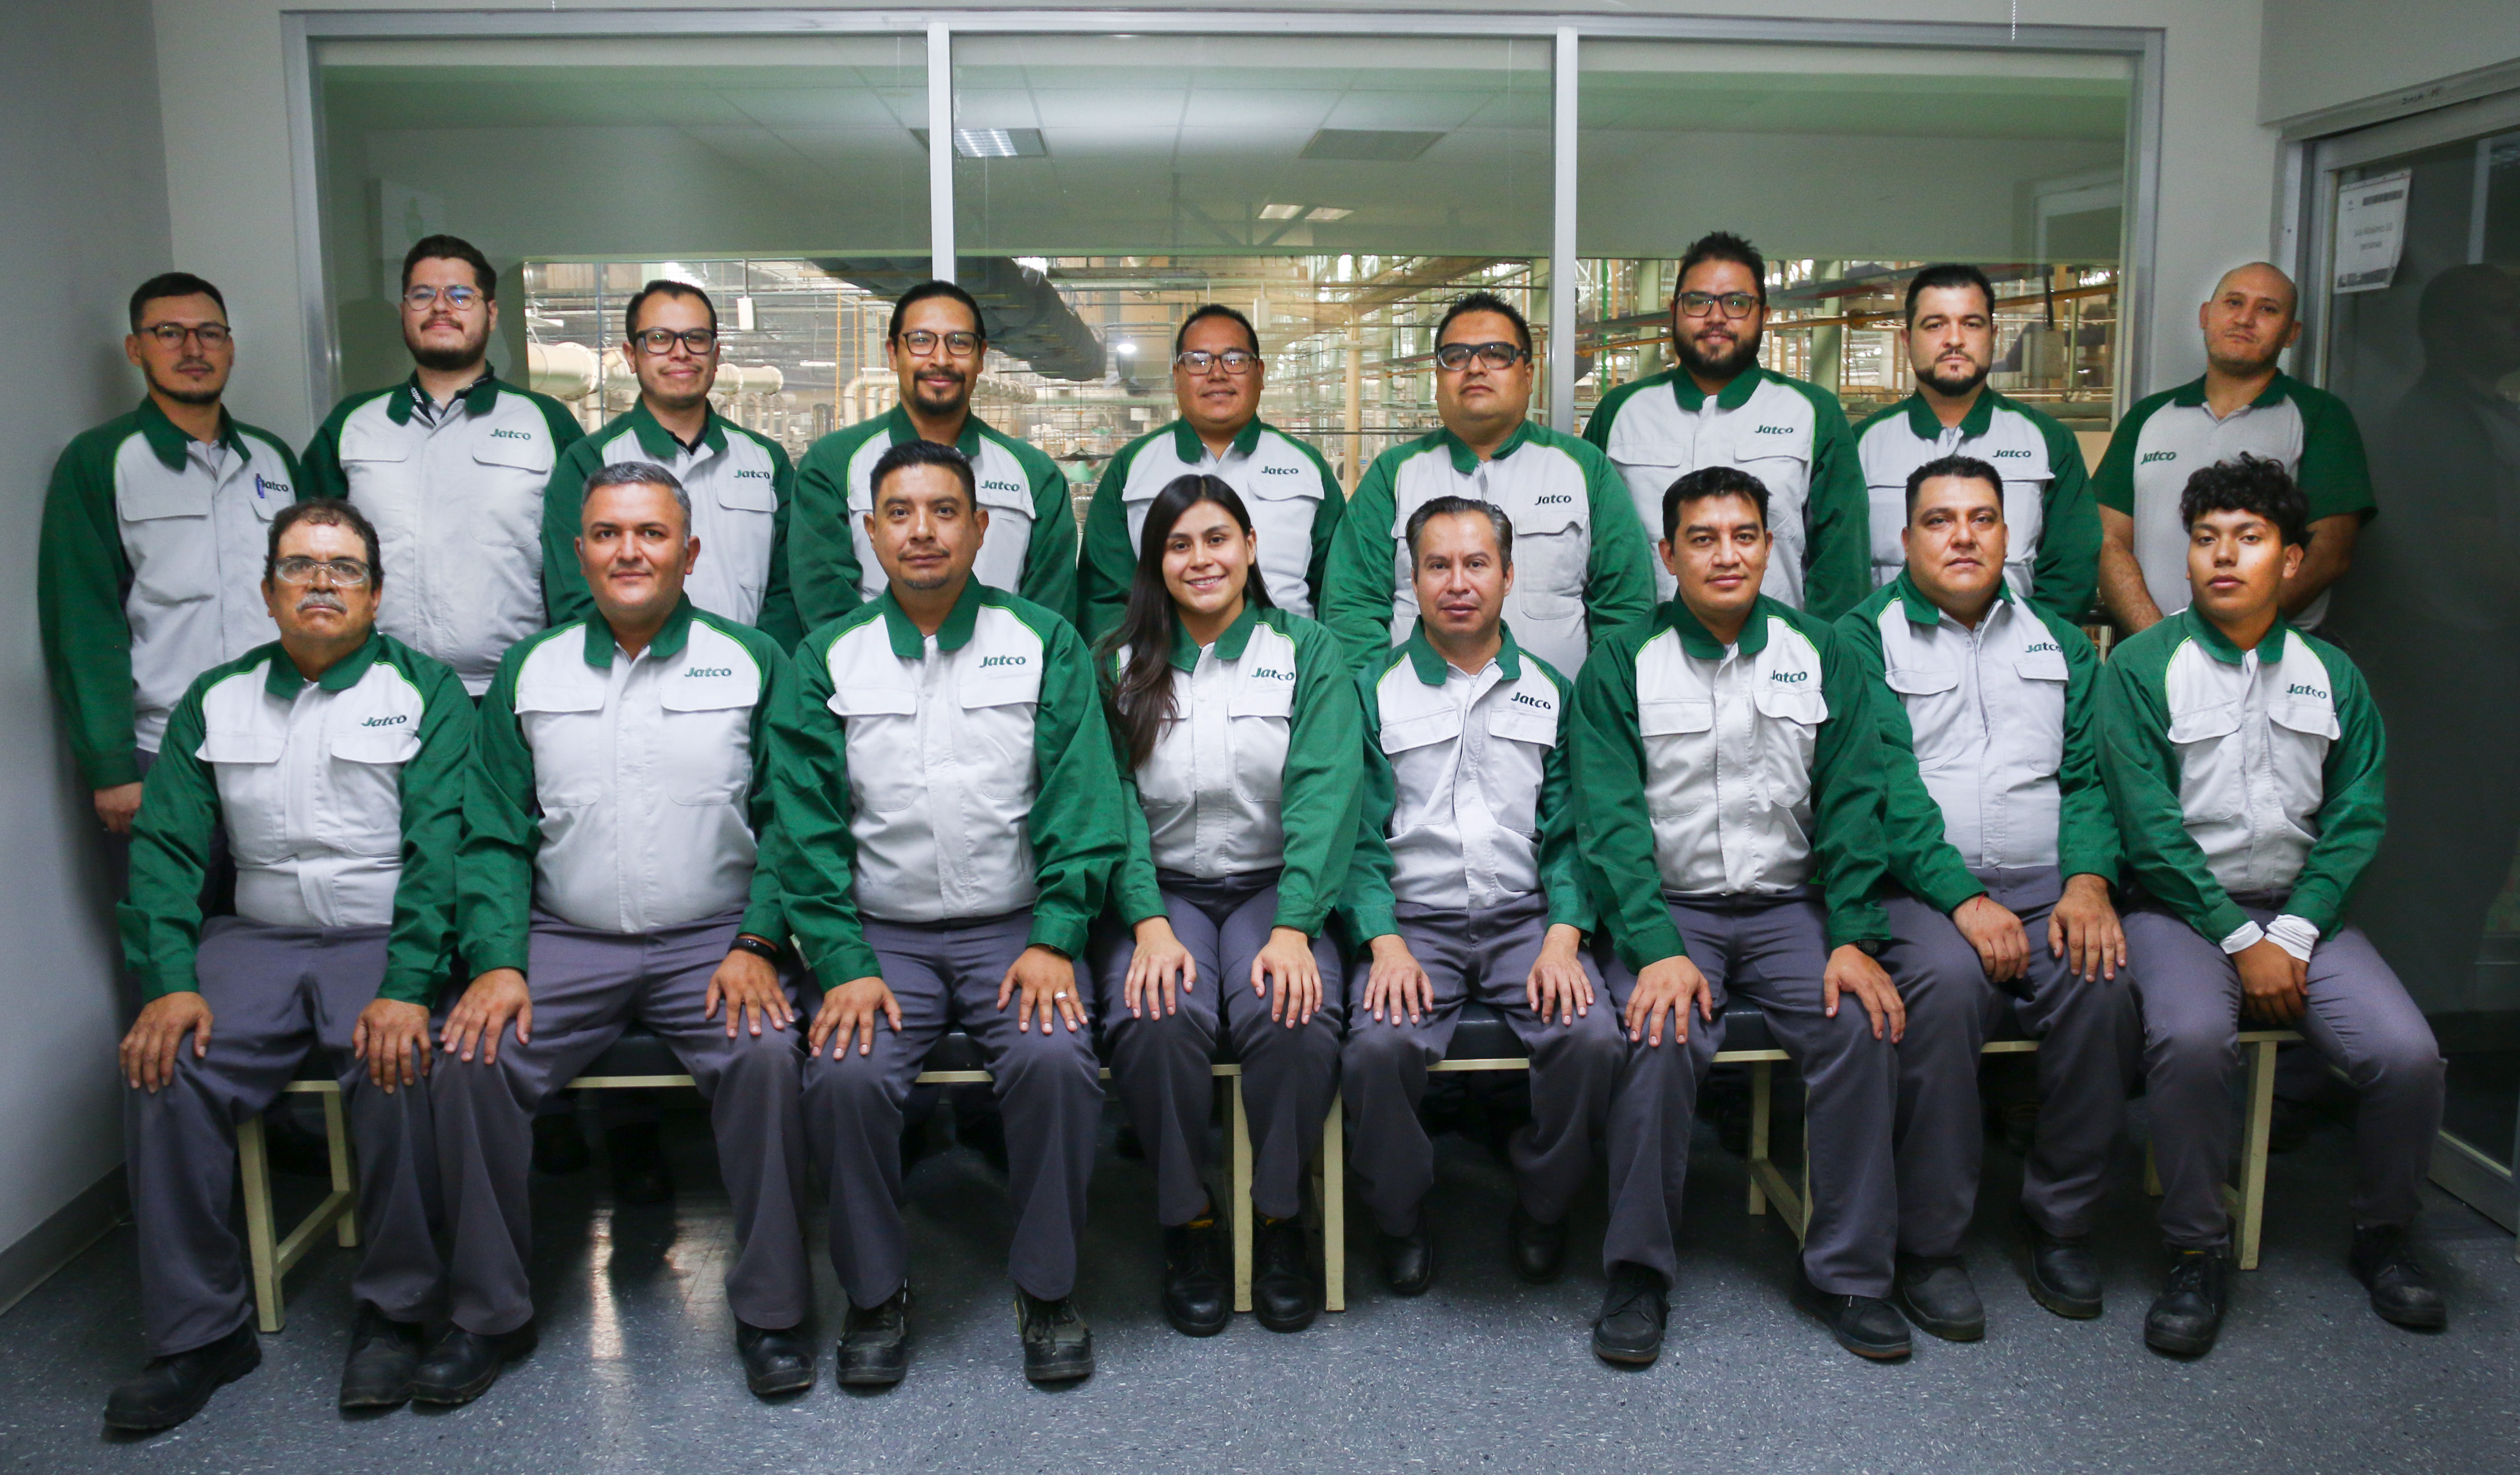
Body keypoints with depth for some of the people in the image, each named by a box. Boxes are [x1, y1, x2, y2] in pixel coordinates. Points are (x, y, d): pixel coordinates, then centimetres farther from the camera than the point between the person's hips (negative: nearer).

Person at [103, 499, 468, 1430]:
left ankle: (395, 1311, -10)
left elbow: (439, 845, -10)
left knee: (396, 1067, -30)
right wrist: (169, 982, -10)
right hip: (256, 940, 4)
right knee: (162, 1072, -20)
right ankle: (199, 1333, -6)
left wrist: (407, 986, -22)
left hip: (386, 937, -3)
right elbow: (166, 848, 6)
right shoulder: (216, 701, 13)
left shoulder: (425, 692, 1)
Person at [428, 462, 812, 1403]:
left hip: (712, 940, -2)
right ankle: (490, 1314, -1)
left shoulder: (753, 663, 5)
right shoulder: (529, 672, 11)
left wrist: (756, 946, -12)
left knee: (768, 1055, -28)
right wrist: (497, 961, -8)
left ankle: (770, 1312, -11)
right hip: (565, 939, 2)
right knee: (471, 1060, -21)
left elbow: (785, 819, 0)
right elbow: (494, 834, 7)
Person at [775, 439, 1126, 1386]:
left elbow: (1081, 804, -1)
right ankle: (875, 1294, 1)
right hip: (882, 935, 1)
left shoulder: (1045, 645, 5)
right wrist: (844, 966, -9)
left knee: (1057, 1062, -26)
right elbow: (810, 827, 2)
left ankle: (1048, 1290, -3)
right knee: (845, 1077, -24)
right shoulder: (829, 659, 7)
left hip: (1014, 928, -1)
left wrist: (1053, 940, -12)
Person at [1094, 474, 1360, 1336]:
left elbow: (1323, 795, -6)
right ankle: (1187, 1225, -6)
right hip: (1162, 889, 1)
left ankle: (1281, 1222, -5)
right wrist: (1150, 925, -17)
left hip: (1271, 887, 0)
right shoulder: (1121, 665, 7)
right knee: (1155, 1025, -30)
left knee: (1296, 1022, -30)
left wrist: (1294, 928, -18)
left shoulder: (1306, 652, 5)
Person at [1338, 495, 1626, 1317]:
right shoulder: (1376, 691, 6)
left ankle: (1542, 1210, 5)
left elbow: (1570, 833, 9)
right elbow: (1359, 836, 1)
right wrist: (1385, 943, -13)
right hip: (1412, 920, -1)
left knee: (1594, 1039, -24)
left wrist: (1563, 936, -7)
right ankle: (1401, 1220, 0)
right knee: (1382, 1045, -29)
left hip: (1524, 918, 2)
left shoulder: (1549, 694, 12)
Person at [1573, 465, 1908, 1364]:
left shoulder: (1821, 655, 8)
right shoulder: (1620, 667, 0)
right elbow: (1610, 819, -8)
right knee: (1663, 1035, -28)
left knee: (1863, 1026, -22)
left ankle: (1847, 1274, -5)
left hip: (1788, 904, 2)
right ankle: (1637, 1275, -10)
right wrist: (1658, 949, -20)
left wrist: (1854, 937, -9)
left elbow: (1850, 804, 4)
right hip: (1668, 908, -2)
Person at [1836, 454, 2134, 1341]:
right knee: (1945, 980, -33)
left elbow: (2089, 773, 12)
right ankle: (1929, 1249, -19)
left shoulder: (2057, 642, 21)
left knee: (2101, 987, -25)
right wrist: (1963, 899, -18)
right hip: (1920, 891, -4)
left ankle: (2062, 1224, -4)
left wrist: (2090, 880, -7)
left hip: (2048, 890, 4)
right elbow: (1885, 783, -8)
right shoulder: (1865, 637, 4)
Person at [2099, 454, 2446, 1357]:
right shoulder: (2142, 667, -3)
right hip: (2181, 908, -3)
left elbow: (2356, 819, 5)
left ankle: (2383, 1238, 10)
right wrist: (2240, 940, -13)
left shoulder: (2332, 675, 10)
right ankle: (2197, 1254, -12)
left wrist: (2293, 934, -9)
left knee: (2408, 1053, -18)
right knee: (2190, 1039, -32)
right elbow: (2149, 826, -9)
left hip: (2301, 910, 4)